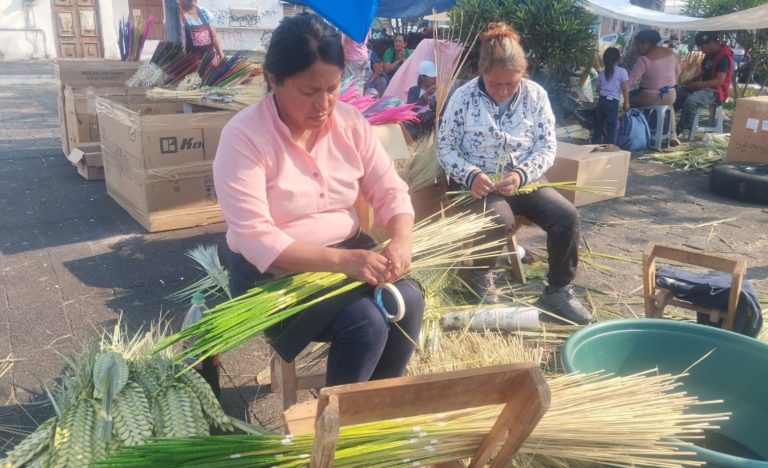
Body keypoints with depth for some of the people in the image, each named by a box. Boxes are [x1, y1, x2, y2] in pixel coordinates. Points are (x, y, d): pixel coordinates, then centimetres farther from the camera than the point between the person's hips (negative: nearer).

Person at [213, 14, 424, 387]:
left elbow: (390, 192, 0)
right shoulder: (243, 136, -18)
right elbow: (255, 240, -25)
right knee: (366, 324, -25)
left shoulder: (350, 122, -2)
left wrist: (400, 241, -22)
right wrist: (342, 260, -33)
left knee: (407, 301, -20)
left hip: (348, 252, 5)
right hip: (274, 270, -5)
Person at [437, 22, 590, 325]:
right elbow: (445, 146, -5)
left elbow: (547, 146, -2)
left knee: (566, 215, -18)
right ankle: (481, 274, 0)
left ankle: (558, 290, 2)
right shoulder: (464, 97, -9)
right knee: (501, 220, -33)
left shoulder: (536, 95, -2)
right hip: (476, 183, -3)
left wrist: (521, 174, -21)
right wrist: (471, 175, -23)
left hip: (520, 180, 4)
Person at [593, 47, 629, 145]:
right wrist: (626, 102, 1)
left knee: (598, 127, 9)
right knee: (611, 129, 2)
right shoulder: (622, 71, -2)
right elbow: (625, 88, -6)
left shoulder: (602, 73, 11)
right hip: (613, 103, -4)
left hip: (601, 102, 4)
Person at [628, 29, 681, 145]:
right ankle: (673, 136, 28)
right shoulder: (670, 52, 3)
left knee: (629, 98, 20)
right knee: (668, 105, 40)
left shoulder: (644, 59, -19)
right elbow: (677, 71, 15)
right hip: (670, 96, 6)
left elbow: (630, 80, -22)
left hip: (650, 98, -6)